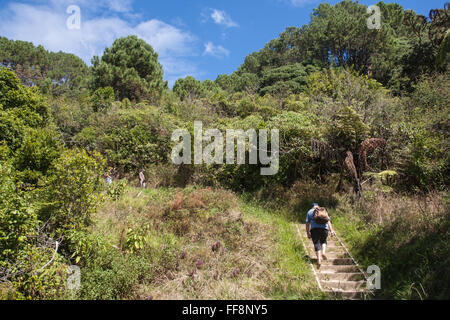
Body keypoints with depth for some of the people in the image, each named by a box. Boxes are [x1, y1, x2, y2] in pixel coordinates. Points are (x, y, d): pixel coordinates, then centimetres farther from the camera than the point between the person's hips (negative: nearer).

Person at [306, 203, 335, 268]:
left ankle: (319, 259, -15)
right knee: (323, 241, 24)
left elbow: (307, 223, 8)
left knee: (317, 243, -1)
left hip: (314, 228, -2)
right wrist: (331, 230, 1)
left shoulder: (310, 212, 15)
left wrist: (308, 233, 11)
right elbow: (328, 221, 7)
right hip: (324, 228, 2)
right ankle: (323, 252, 1)